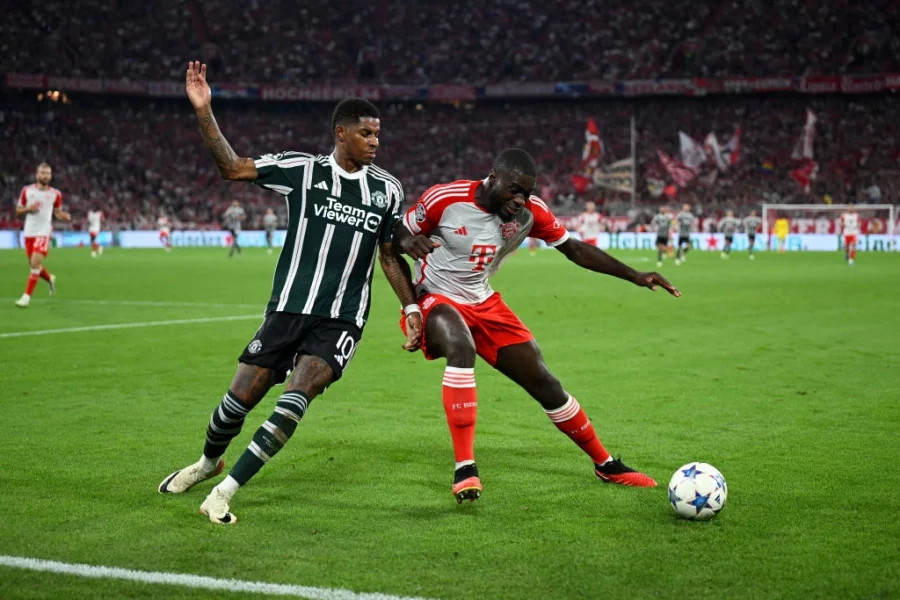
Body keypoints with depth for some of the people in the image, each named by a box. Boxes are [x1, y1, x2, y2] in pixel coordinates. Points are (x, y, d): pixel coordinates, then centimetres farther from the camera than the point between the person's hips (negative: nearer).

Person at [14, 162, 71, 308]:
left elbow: (58, 212, 13)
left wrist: (65, 216, -10)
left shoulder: (55, 194, 1)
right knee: (33, 265, 11)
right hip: (29, 232, 3)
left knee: (35, 263, -17)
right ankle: (50, 279, 43)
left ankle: (27, 296, -11)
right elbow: (18, 211, 9)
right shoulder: (27, 190, 2)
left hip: (44, 232, -3)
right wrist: (28, 209, -13)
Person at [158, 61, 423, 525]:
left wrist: (411, 307, 8)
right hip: (289, 308, -1)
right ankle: (208, 461, 36)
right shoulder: (302, 169, -1)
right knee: (241, 396, 2)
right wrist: (204, 112, -14)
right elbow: (232, 168, -4)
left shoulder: (386, 189, 7)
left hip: (342, 321, 1)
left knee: (295, 401, -19)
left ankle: (225, 492, -8)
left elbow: (389, 255, 16)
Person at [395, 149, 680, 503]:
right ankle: (465, 469, -34)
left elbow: (574, 249, 1)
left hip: (483, 304, 5)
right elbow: (399, 232, -6)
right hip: (434, 300, -5)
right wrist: (408, 242, -32)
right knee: (462, 350, -39)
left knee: (543, 381, 3)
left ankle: (605, 464, 22)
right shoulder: (444, 198, -20)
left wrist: (635, 276, -6)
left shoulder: (531, 212, -10)